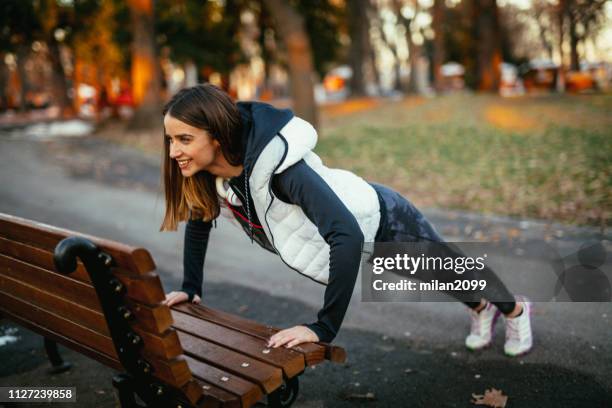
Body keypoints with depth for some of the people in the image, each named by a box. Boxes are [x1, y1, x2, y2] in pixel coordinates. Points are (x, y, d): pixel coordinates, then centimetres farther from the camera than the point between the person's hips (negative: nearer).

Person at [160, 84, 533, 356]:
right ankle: (481, 309, 62)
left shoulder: (278, 162, -42)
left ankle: (515, 309, 54)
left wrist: (324, 327, -45)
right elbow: (199, 220, 3)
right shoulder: (208, 171, -18)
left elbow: (348, 236, -48)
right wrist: (191, 287, 3)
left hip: (382, 222, -7)